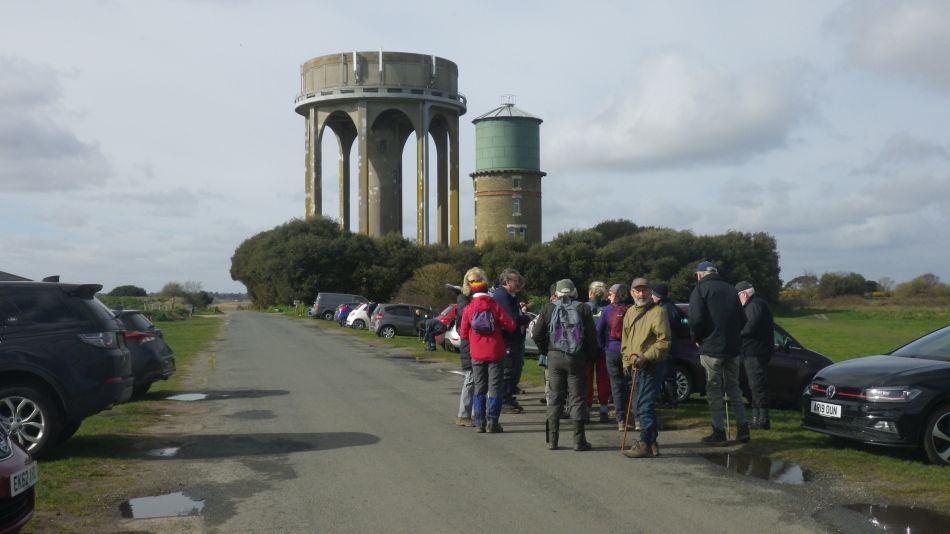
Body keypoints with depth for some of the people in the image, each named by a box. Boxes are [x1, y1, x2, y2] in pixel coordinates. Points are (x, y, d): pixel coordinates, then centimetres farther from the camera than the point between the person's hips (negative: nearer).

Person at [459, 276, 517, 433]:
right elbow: (511, 326, -4)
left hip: (477, 354, 2)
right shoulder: (495, 306, -6)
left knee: (479, 388, 10)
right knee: (495, 387, 3)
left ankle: (479, 423, 7)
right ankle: (493, 423, -1)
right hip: (495, 353, -2)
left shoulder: (468, 309, -3)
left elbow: (463, 333, 1)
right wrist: (501, 327, 17)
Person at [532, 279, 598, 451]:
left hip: (554, 357, 1)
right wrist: (589, 355, 6)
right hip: (577, 359, -1)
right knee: (577, 398, 4)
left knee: (555, 397, 8)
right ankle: (579, 440, 4)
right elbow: (592, 336, -6)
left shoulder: (548, 308, 1)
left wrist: (546, 351, 11)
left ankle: (552, 440, 9)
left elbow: (537, 335, -2)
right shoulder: (583, 309, -3)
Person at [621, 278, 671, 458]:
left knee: (645, 405, -12)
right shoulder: (630, 313, 15)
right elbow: (625, 340, 22)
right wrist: (627, 361, 12)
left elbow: (664, 342, -14)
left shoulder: (657, 311, -9)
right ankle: (651, 443, 21)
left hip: (652, 366, -8)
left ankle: (645, 444, -9)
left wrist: (645, 357, -21)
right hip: (637, 367, 8)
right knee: (642, 405, 12)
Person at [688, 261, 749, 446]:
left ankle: (719, 432, 0)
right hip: (733, 347, 6)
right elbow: (742, 319, 13)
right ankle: (742, 428, 15)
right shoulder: (730, 289, 13)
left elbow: (696, 319, -17)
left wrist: (696, 338, -1)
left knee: (714, 389, 0)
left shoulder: (700, 289, -6)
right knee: (733, 386, 16)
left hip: (711, 347, -6)